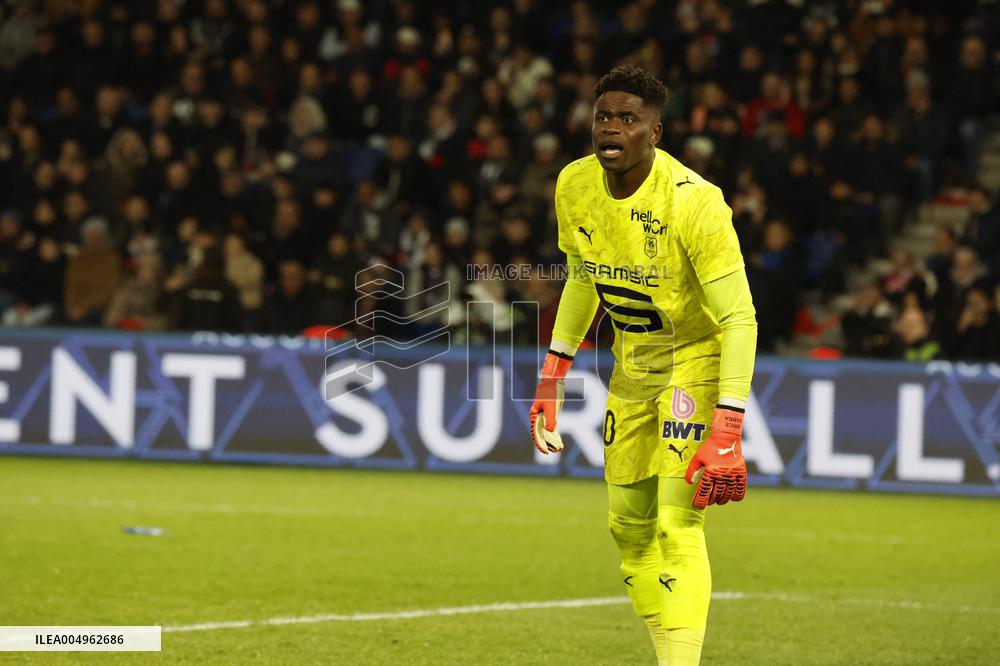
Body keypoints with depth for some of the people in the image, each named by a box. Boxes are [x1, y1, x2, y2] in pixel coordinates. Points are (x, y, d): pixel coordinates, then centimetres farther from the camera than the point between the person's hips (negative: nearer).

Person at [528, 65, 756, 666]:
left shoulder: (694, 201, -26)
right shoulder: (575, 187, -6)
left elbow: (739, 319, -26)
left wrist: (727, 433, -32)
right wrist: (554, 375, 11)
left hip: (697, 358, -7)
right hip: (633, 364, 7)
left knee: (677, 527, -17)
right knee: (630, 526, 10)